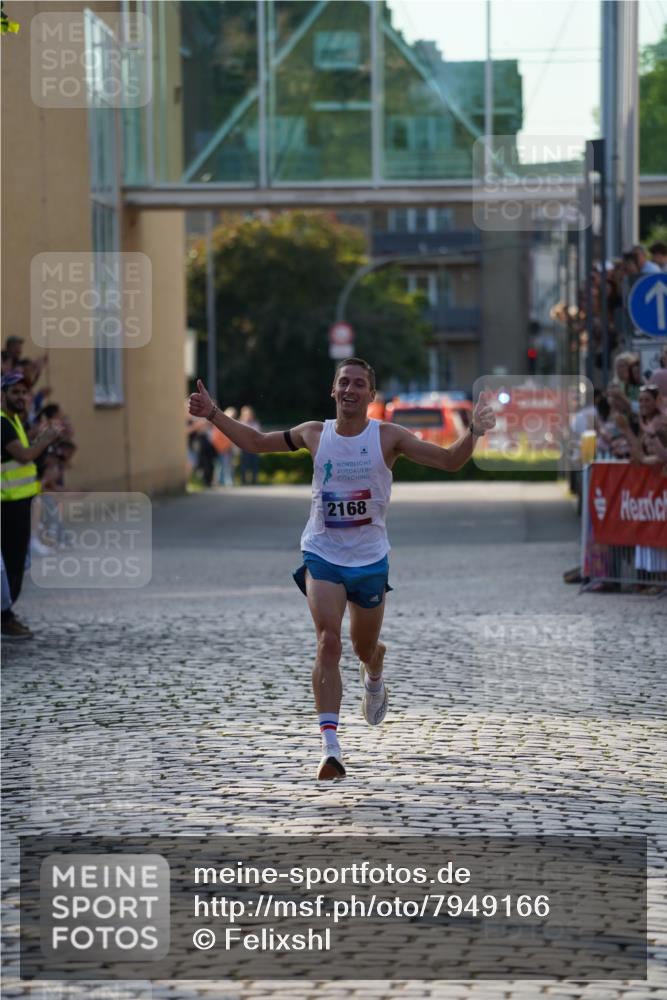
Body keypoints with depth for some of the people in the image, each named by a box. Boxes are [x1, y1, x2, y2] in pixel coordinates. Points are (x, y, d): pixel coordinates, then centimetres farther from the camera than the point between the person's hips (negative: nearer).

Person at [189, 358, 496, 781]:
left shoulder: (388, 437, -6)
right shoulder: (315, 433, 0)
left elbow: (449, 461, -10)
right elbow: (256, 442, 15)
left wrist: (474, 433, -28)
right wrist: (214, 415, 8)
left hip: (370, 559, 0)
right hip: (322, 555, 0)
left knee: (365, 648, 15)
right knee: (328, 642, -18)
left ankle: (374, 681, 55)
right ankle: (331, 746, -23)